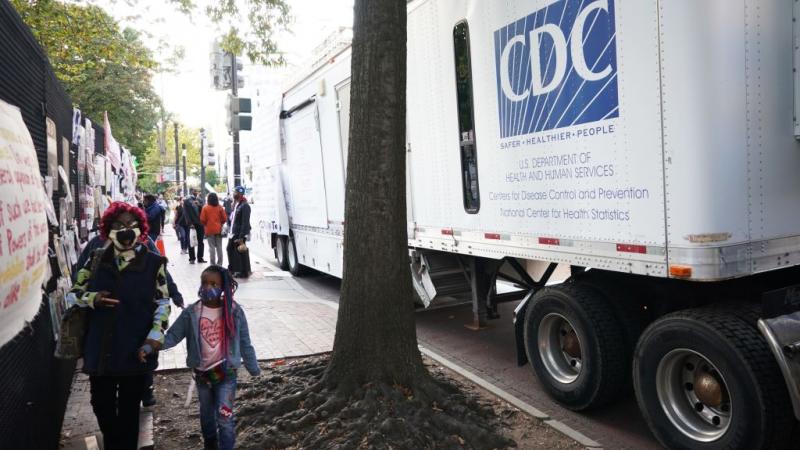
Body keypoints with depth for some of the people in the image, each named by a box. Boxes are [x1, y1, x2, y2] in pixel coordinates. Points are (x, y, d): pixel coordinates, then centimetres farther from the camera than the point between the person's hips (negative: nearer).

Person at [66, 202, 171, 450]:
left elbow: (163, 302, -2)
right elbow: (72, 294, 9)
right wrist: (93, 299, -12)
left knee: (129, 408, 11)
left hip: (135, 351, -3)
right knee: (101, 404, 17)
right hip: (99, 350, 3)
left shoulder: (153, 262, -5)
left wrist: (155, 334, -14)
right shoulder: (97, 259, 3)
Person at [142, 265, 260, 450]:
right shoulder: (191, 313, -8)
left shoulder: (234, 311, -10)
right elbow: (172, 335, -8)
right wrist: (149, 347, -24)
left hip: (226, 373, -3)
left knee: (225, 417, -7)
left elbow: (244, 343, -3)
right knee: (207, 415, 22)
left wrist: (254, 369, 3)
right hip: (202, 374, 3)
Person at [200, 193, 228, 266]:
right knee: (219, 247, 8)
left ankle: (213, 264, 1)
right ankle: (219, 264, 9)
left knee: (211, 247, 2)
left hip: (209, 230, -2)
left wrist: (206, 225, 14)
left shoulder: (205, 208, -6)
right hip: (218, 230, 2)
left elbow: (202, 220, -6)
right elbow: (224, 218, -1)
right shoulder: (220, 208, -2)